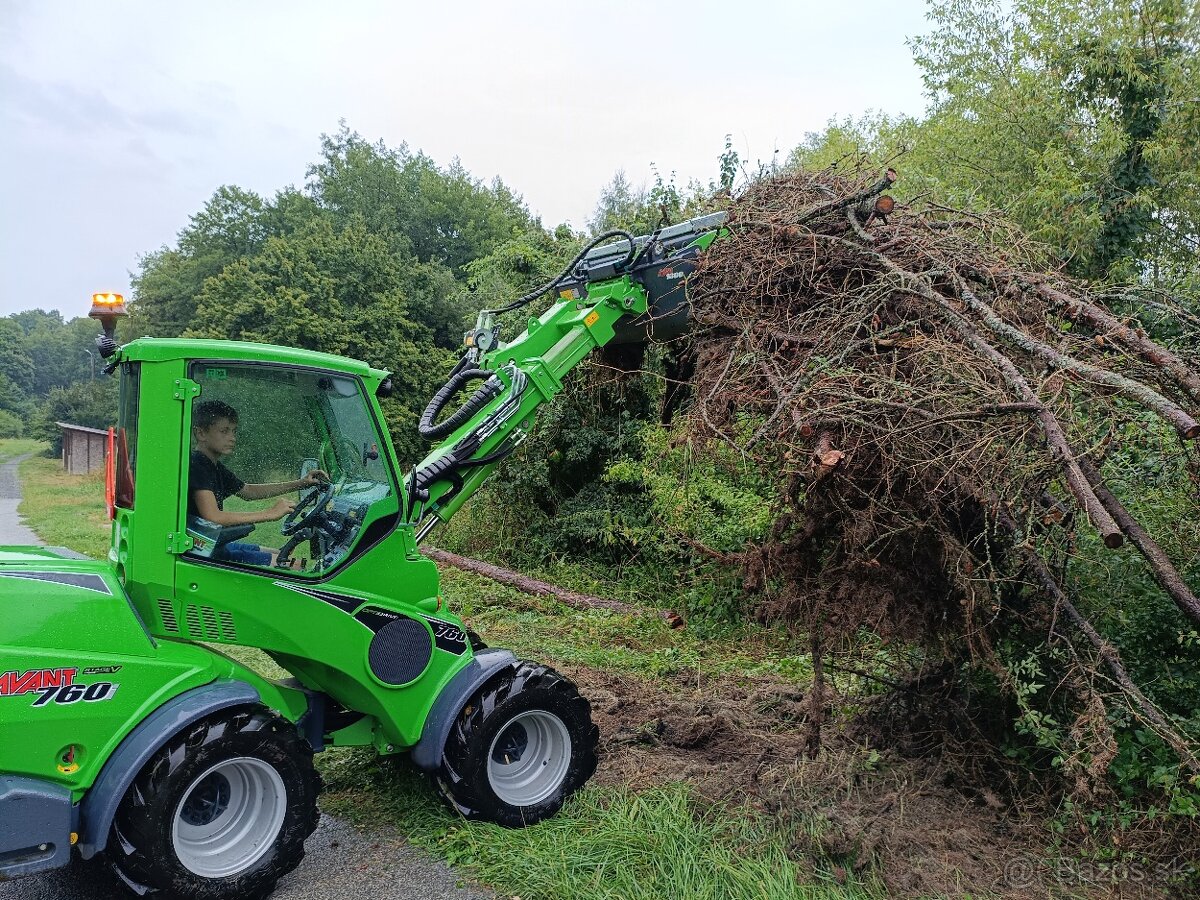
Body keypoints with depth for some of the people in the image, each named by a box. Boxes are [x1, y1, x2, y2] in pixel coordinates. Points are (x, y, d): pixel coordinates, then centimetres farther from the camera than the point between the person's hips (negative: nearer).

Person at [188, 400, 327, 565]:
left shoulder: (214, 466, 12)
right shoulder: (196, 465, -19)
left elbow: (248, 491, 23)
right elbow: (213, 517, -30)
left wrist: (300, 483, 13)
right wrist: (270, 513, -25)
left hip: (218, 545, 10)